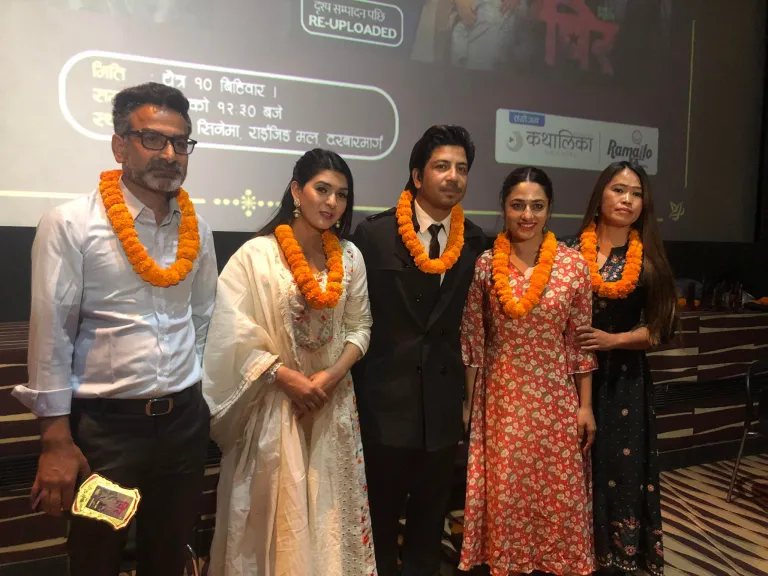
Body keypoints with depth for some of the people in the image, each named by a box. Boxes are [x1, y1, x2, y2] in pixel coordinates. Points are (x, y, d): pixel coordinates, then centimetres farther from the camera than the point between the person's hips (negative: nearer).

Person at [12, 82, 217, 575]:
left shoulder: (196, 227, 4)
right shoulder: (71, 224, -10)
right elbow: (50, 334, -10)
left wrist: (194, 400, 13)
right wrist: (57, 440, -10)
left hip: (185, 420, 4)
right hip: (104, 426, -4)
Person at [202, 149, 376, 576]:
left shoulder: (350, 256, 2)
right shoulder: (256, 255, -10)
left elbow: (360, 326, 5)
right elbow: (234, 334, -12)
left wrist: (333, 375, -9)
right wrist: (286, 376, -16)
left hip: (334, 401, 4)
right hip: (274, 402, -3)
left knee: (332, 509, 12)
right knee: (275, 512, 8)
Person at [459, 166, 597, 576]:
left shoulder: (573, 264, -4)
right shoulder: (484, 265, -5)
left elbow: (580, 341, 1)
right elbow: (472, 342, -2)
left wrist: (586, 405, 1)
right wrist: (469, 404, -1)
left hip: (557, 397, 1)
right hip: (502, 397, 0)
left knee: (560, 491, 11)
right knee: (505, 491, 10)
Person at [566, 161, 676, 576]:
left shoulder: (648, 260, 3)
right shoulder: (571, 252, -1)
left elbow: (657, 330, 2)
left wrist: (612, 340, -13)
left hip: (624, 379, 1)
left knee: (622, 467, 5)